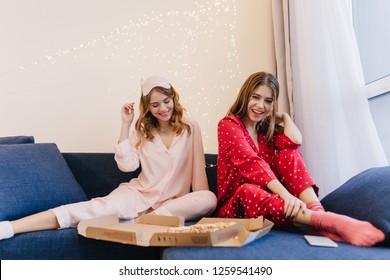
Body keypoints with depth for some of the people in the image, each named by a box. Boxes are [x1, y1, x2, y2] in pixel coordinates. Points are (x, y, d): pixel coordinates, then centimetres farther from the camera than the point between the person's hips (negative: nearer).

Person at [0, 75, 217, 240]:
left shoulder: (190, 127, 2)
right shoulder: (142, 131, 8)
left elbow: (198, 168, 1)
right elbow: (127, 165, -6)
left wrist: (199, 202, -9)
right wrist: (126, 124, -7)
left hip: (175, 202, 0)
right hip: (139, 194, 1)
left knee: (209, 199, -31)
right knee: (103, 206, -29)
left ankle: (141, 220, -35)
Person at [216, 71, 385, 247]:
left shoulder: (268, 129, 12)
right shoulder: (228, 125, -7)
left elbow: (294, 141, -12)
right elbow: (251, 163, -24)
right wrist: (286, 195, -37)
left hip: (269, 196, 5)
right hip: (237, 205, -5)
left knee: (288, 153, -15)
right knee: (249, 191, -40)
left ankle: (316, 211, -37)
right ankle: (327, 221, -54)